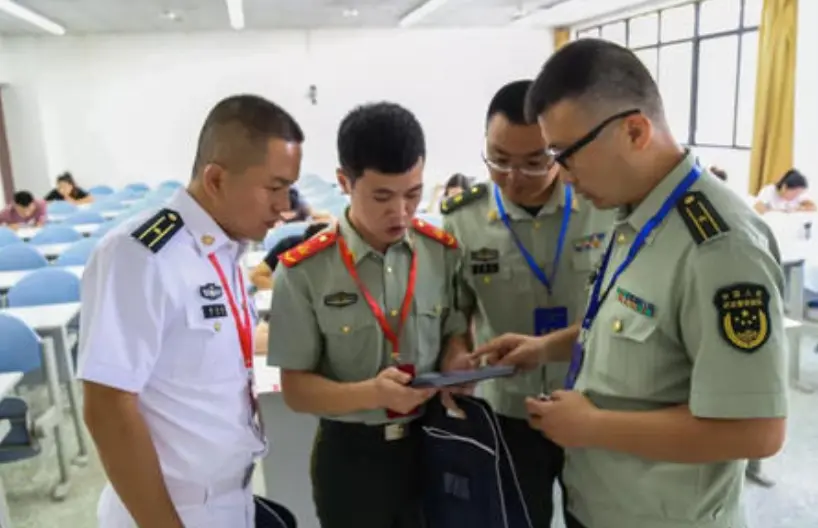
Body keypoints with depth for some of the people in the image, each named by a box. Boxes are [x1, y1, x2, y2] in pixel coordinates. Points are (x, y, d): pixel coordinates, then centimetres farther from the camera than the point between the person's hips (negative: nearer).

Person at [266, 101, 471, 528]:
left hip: (432, 444, 3)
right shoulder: (303, 272, -16)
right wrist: (371, 393, -28)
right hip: (351, 454, -3)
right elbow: (296, 388, -12)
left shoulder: (443, 252, -5)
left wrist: (456, 362, -15)